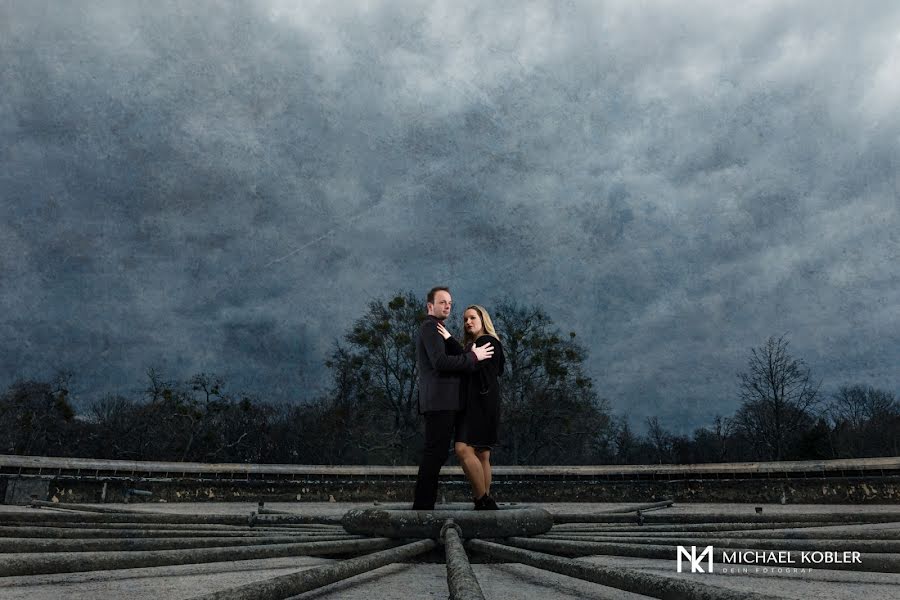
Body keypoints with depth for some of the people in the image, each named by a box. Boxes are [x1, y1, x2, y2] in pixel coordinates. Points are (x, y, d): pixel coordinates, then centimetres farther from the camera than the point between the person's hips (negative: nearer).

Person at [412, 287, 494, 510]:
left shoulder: (434, 328, 25)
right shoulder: (430, 327, -8)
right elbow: (440, 362, -20)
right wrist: (473, 356, -13)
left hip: (441, 402, 10)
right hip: (439, 401, -10)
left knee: (435, 455, 11)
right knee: (435, 454, -10)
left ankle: (424, 504, 14)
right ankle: (423, 504, -7)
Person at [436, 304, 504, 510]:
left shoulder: (490, 341, -3)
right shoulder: (471, 345, 23)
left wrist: (449, 339, -14)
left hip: (482, 404, -9)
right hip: (471, 404, 9)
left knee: (463, 449, -20)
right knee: (481, 455, 4)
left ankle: (484, 501, -14)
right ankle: (485, 503, 3)